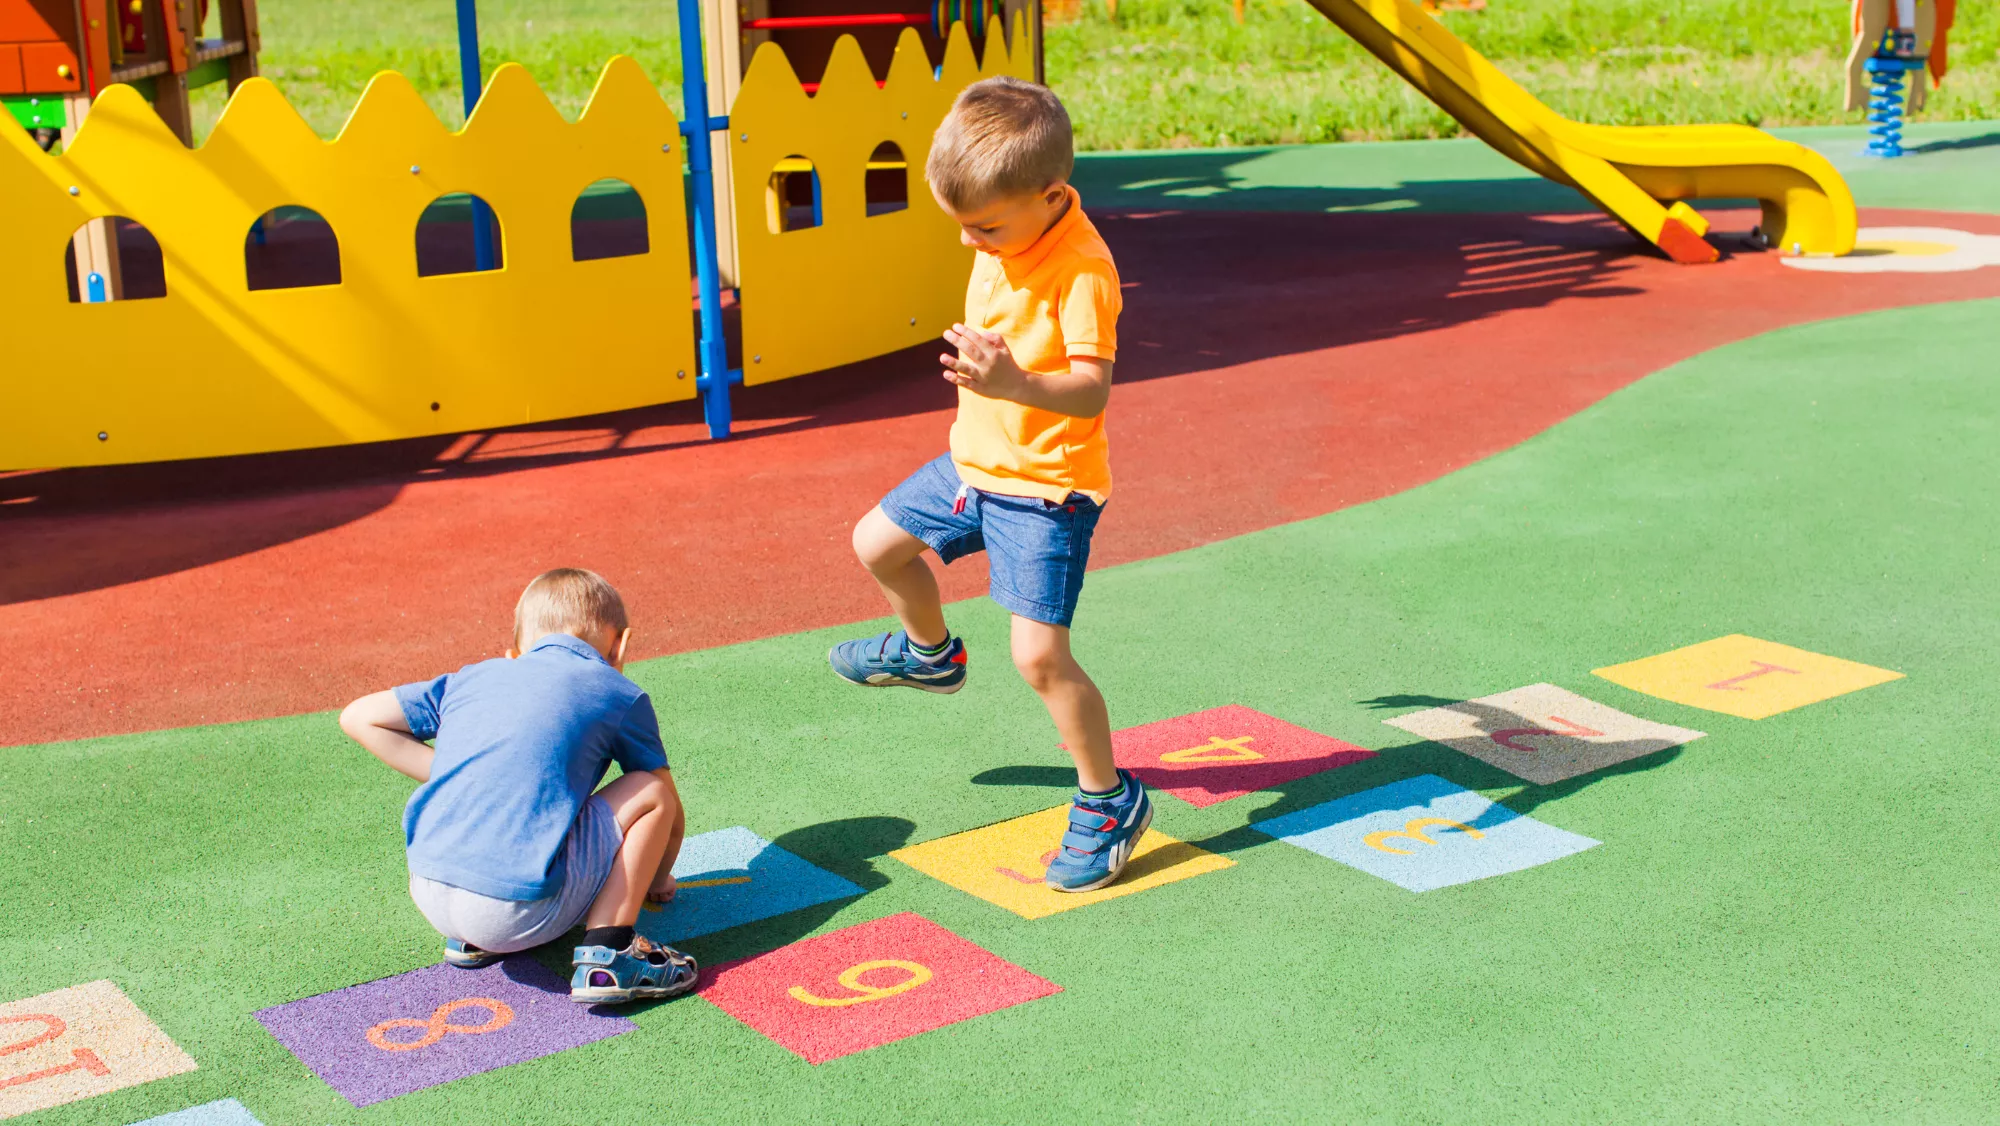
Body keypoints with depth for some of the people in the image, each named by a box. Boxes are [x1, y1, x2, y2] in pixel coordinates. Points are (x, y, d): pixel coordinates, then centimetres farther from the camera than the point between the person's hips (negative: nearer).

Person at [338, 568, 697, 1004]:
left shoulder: (474, 677, 21)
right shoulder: (619, 694, 11)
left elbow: (359, 718, 24)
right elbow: (671, 812, 20)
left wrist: (447, 772, 21)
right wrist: (657, 880, 40)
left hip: (428, 896, 6)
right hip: (519, 910, -5)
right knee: (650, 791, 11)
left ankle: (471, 940, 23)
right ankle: (605, 954, -2)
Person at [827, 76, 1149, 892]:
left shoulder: (1082, 269, -28)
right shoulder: (1005, 240, -2)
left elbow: (1091, 389, -38)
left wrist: (1016, 383, -53)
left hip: (1046, 487, -9)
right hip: (975, 461, 9)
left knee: (1039, 655, -12)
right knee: (877, 543, 22)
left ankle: (1109, 802, 7)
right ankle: (930, 654, 51)